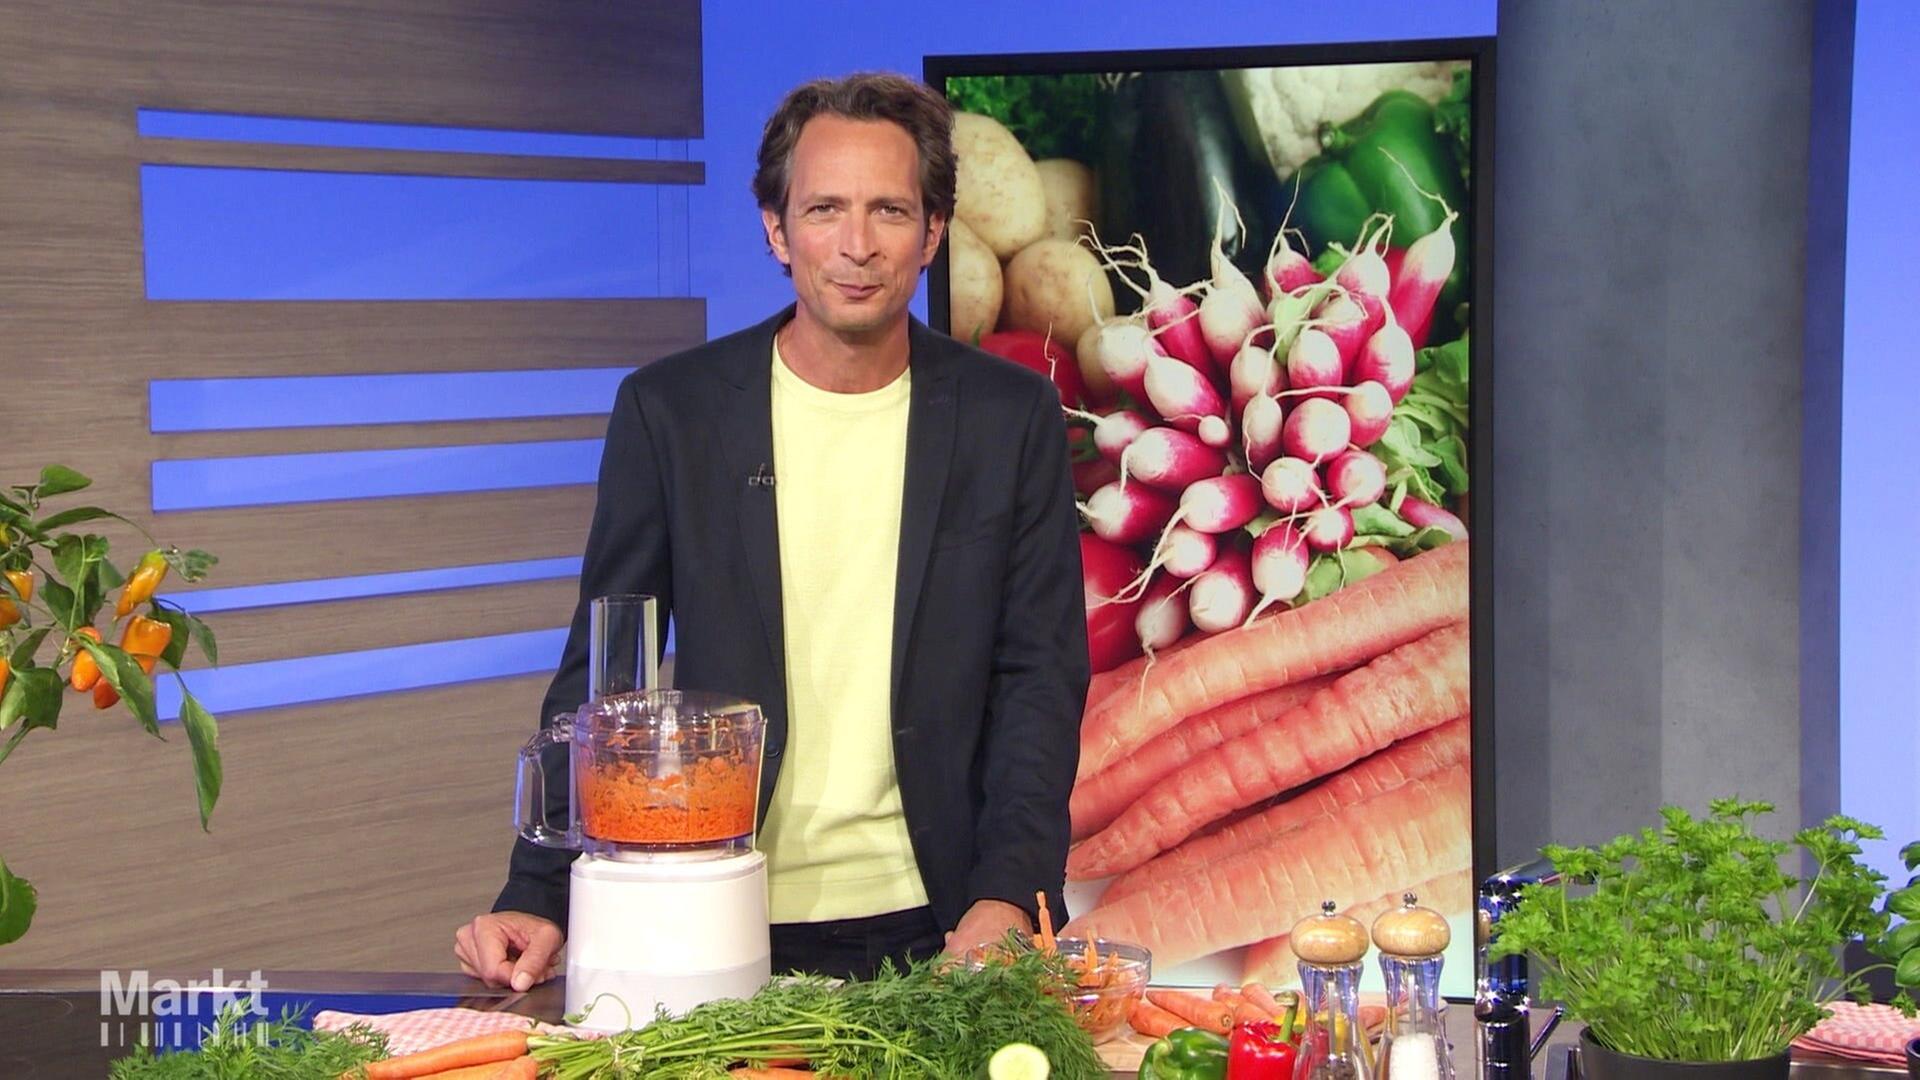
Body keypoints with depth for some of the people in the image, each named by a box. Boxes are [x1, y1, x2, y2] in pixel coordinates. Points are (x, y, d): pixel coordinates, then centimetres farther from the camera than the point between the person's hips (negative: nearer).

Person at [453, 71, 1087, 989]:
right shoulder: (669, 408, -2)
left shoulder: (1012, 415, -1)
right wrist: (538, 899, -9)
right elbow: (601, 669, 1)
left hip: (933, 926, 0)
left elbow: (1041, 673, -1)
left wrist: (1007, 896, -13)